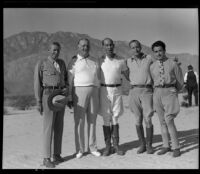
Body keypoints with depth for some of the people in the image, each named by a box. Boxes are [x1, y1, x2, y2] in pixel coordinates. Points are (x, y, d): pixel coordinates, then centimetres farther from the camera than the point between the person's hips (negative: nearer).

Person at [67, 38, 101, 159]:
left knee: (92, 121, 8)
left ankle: (92, 147, 18)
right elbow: (70, 81, -1)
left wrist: (99, 96, 10)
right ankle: (80, 149, 11)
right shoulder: (74, 62, 1)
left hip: (93, 92, 4)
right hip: (79, 92, -3)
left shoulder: (95, 61, 13)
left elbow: (98, 79, 15)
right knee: (79, 122, 1)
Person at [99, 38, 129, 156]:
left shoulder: (121, 60, 4)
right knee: (106, 119, 2)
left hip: (117, 91, 1)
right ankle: (108, 147, 10)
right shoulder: (100, 61, 1)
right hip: (104, 91, -1)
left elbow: (128, 75, 12)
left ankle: (116, 145, 13)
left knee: (115, 119, 5)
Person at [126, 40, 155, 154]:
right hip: (134, 91, 2)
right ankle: (142, 145, 16)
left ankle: (149, 145, 10)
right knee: (138, 120, 5)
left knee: (148, 120, -5)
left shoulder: (149, 59, 5)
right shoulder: (129, 61, 10)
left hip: (147, 91, -2)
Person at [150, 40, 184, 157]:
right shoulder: (152, 67, 9)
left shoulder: (173, 64, 0)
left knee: (169, 120, -13)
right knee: (162, 121, 7)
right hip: (157, 93, 4)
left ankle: (176, 147, 0)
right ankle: (166, 146, 17)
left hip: (170, 92, -4)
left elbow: (180, 82, 9)